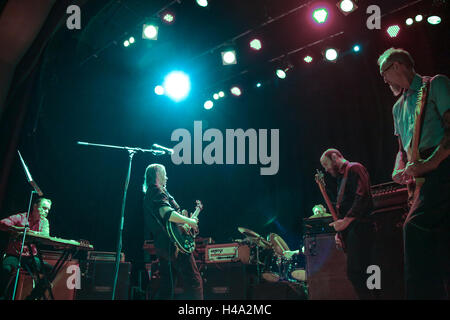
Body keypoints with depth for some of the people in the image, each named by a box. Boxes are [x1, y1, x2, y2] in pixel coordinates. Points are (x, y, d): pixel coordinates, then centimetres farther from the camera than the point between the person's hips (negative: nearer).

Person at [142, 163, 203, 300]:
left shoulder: (148, 195, 22)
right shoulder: (157, 191, -9)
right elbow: (167, 213, -26)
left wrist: (182, 218, 19)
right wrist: (190, 221, -17)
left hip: (161, 246, 10)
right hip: (174, 244, -10)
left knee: (166, 287, 12)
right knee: (194, 282, -12)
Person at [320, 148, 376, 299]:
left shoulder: (354, 169, -3)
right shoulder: (341, 177, 27)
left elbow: (363, 197, -17)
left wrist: (345, 221, -19)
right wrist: (339, 232, 16)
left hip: (359, 228, -10)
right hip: (349, 231, 10)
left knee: (356, 273, -15)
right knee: (354, 274, 4)